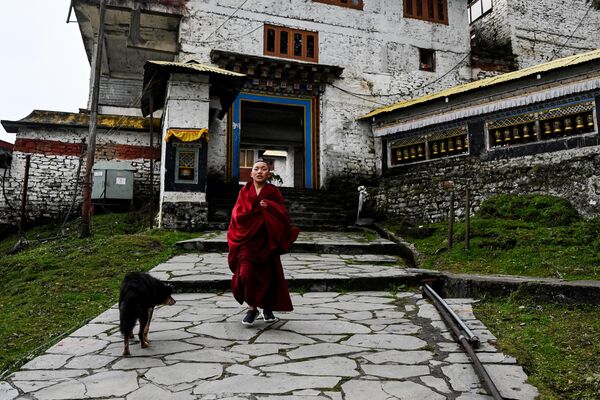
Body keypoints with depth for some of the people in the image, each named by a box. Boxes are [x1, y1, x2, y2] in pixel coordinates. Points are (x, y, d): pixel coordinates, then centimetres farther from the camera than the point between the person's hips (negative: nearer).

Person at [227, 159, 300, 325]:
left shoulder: (273, 192, 5)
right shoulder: (244, 191, 8)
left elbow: (283, 214, 0)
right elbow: (237, 214, 3)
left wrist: (269, 206, -17)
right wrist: (257, 210, -11)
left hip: (266, 239, 0)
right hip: (247, 238, 0)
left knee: (268, 274, 3)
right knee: (246, 273, -11)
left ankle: (267, 307, 23)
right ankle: (252, 307, 7)